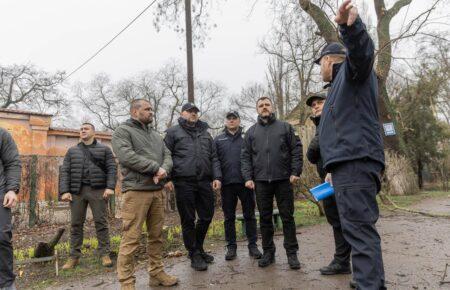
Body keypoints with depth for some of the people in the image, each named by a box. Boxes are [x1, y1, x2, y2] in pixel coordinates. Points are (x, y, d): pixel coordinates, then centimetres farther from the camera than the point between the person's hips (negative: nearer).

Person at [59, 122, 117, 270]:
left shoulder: (104, 149, 10)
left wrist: (110, 187, -13)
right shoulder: (72, 151, 17)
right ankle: (74, 256, 14)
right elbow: (64, 171, 9)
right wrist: (64, 191, -4)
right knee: (76, 224, 5)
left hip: (98, 190, -2)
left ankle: (105, 254, 5)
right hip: (77, 191, 3)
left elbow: (111, 169, 1)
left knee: (101, 222, -2)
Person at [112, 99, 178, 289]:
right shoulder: (123, 131, 0)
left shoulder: (155, 134, 21)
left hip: (157, 191, 7)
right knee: (131, 238, -4)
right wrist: (155, 168, -14)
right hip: (136, 191, -7)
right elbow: (126, 156, -16)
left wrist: (164, 170, -11)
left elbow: (167, 156, 12)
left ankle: (157, 273, 24)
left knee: (156, 235, 12)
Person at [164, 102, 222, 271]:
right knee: (188, 220, 3)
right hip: (184, 183, -4)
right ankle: (194, 255, 18)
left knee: (207, 217, 10)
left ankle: (198, 248, 31)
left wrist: (217, 177, 4)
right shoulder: (173, 132, 6)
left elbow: (214, 158, 16)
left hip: (204, 182, 5)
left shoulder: (205, 133, 19)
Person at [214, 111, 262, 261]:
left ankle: (253, 245, 17)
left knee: (249, 215, 6)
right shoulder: (218, 140, 12)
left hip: (245, 182, -1)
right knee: (229, 217, 8)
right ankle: (231, 247, 18)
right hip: (227, 183, 1)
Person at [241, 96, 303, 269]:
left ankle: (292, 252, 14)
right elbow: (245, 156, 8)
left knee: (287, 216, 4)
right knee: (265, 218, 8)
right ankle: (268, 252, 20)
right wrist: (248, 177, -3)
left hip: (283, 179, -1)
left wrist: (295, 172, -7)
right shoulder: (251, 131, 12)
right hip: (261, 181, 2)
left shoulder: (285, 127, 8)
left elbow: (296, 150, 3)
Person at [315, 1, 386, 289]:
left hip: (355, 162, -10)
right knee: (359, 227, 13)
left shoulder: (351, 71, 4)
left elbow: (361, 51, -22)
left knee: (359, 228, -15)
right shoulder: (341, 87, 33)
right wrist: (334, 168, 34)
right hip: (349, 163, 10)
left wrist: (350, 25, -43)